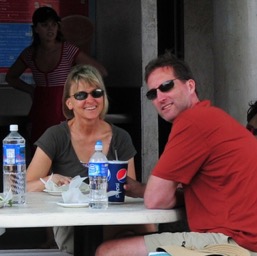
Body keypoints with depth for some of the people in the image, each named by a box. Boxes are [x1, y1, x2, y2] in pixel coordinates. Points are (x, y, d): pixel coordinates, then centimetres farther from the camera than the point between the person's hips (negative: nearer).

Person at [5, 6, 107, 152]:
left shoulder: (69, 51, -6)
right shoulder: (29, 54, 6)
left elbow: (101, 72, -4)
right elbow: (10, 77, 23)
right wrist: (31, 90, 9)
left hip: (64, 111, -4)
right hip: (41, 113, 4)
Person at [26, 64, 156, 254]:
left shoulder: (120, 138, 5)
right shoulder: (55, 137, -2)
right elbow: (24, 187, -6)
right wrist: (51, 179, -27)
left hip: (113, 219, 2)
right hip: (70, 229, -2)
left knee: (146, 227, -30)